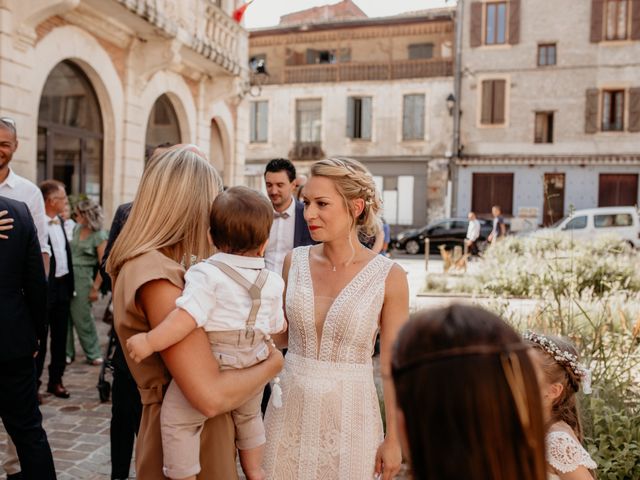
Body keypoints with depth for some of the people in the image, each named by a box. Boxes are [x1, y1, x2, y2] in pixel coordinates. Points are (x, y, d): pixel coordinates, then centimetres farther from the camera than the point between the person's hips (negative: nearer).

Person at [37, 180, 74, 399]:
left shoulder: (60, 222, 10)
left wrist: (70, 284, 12)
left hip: (62, 286, 7)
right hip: (44, 288, -7)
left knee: (60, 336, 13)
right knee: (40, 338, 3)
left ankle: (56, 380, 25)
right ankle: (33, 382, 16)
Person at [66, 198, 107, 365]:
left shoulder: (100, 236, -10)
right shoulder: (77, 228, 8)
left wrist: (95, 288, -10)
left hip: (83, 277, -5)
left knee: (82, 317, -1)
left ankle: (93, 354, 13)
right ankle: (67, 352, 18)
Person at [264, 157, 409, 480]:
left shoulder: (389, 276, -12)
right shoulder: (295, 262, -3)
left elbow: (392, 367, -6)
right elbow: (283, 335, 9)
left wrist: (393, 439, -1)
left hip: (348, 414, -3)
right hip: (290, 408, 3)